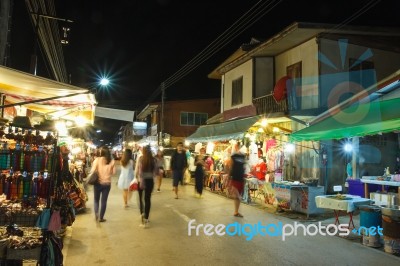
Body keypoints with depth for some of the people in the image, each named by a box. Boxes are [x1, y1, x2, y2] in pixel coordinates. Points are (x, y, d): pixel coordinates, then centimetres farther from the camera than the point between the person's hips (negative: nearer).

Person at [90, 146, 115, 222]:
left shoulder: (97, 160, -11)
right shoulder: (111, 161, -6)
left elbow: (93, 171, -13)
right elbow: (113, 172, 0)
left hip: (98, 182, -1)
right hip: (107, 183, 1)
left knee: (96, 200, 17)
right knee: (104, 201, 11)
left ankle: (96, 214, -1)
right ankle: (101, 218, 17)